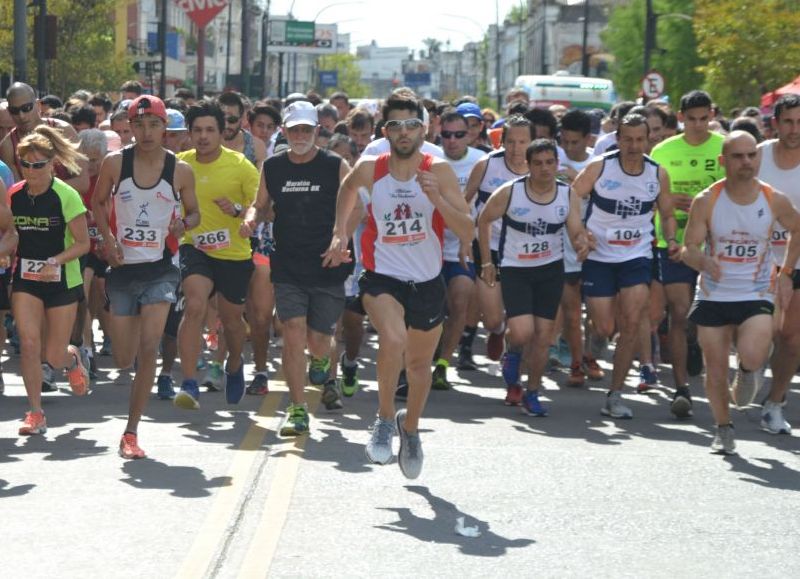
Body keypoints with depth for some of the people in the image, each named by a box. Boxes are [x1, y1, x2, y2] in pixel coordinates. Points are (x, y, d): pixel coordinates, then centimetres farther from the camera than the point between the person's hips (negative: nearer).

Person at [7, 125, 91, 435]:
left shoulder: (66, 195, -14)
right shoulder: (14, 195, -2)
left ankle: (72, 359, 39)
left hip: (63, 281, -3)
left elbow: (83, 243, -11)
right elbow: (11, 235, 11)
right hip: (25, 280, 3)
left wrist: (56, 261, -26)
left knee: (53, 356, 1)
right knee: (29, 343, -14)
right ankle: (35, 413, -5)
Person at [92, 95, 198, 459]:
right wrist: (107, 238, -5)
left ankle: (131, 432, -8)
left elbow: (193, 212, 10)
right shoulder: (115, 163, -2)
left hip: (160, 270, -1)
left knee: (148, 349, -15)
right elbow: (98, 202, 11)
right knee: (124, 360, 5)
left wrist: (183, 224, -13)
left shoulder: (180, 170, -3)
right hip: (123, 267, 1)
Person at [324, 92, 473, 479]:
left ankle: (411, 427, 44)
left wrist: (436, 197, -27)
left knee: (419, 363, 16)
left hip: (427, 282, 2)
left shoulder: (439, 172, -10)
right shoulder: (368, 171, -7)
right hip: (382, 277, -2)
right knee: (394, 338, -30)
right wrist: (340, 233, 9)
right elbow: (347, 189, 18)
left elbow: (466, 233, -14)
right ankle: (385, 419, -10)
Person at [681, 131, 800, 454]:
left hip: (756, 295, -1)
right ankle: (723, 429, 25)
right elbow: (688, 248, -10)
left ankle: (747, 371, 14)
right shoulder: (706, 201, -9)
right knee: (715, 369, 4)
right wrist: (703, 261, -33)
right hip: (713, 295, 1)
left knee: (752, 356, -24)